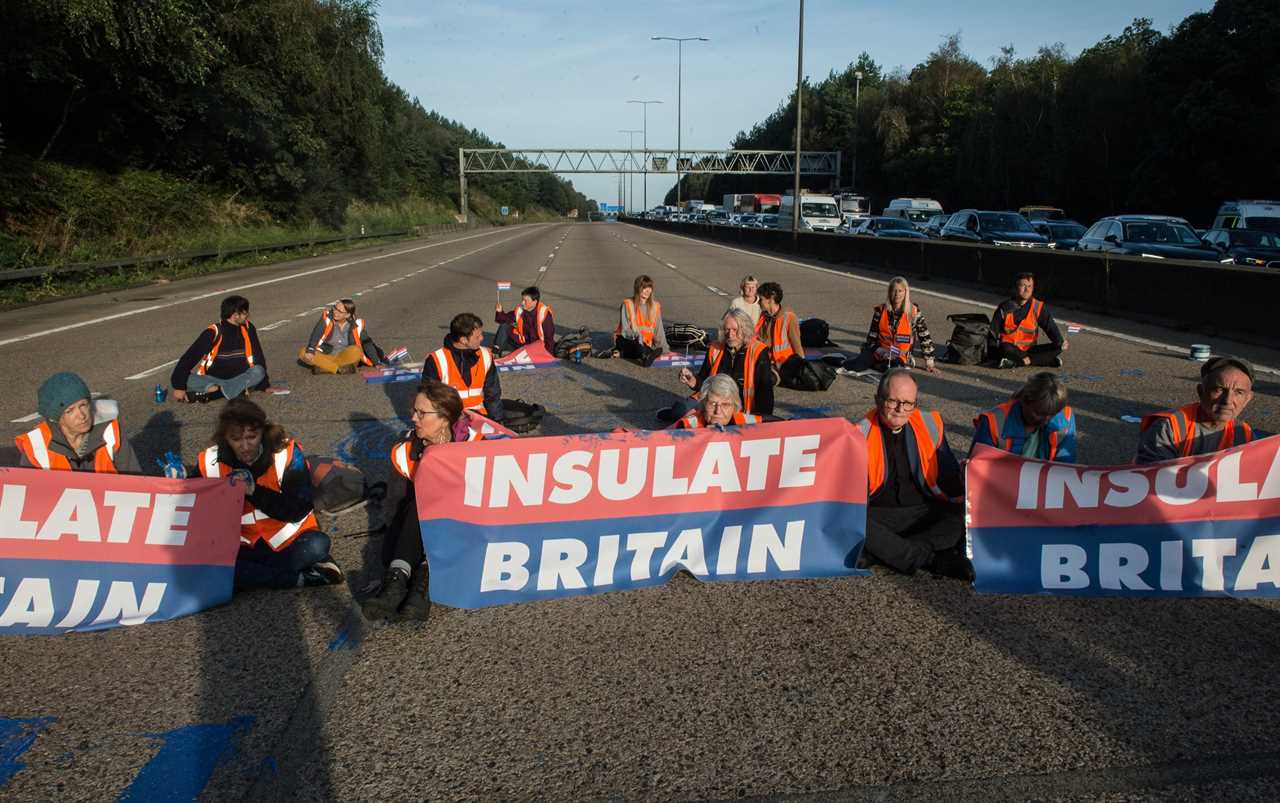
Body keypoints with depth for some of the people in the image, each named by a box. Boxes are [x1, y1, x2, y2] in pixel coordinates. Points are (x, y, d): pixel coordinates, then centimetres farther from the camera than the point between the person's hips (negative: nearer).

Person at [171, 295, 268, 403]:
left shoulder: (248, 329, -5)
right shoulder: (213, 332, -16)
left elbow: (258, 356, 2)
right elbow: (190, 357, -16)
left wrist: (265, 385, -1)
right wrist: (179, 386, -20)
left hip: (238, 378, 2)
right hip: (212, 379, -2)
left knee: (258, 372, -28)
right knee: (187, 379, -29)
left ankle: (214, 392, -32)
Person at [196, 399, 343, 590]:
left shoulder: (287, 453, -13)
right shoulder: (210, 463, -5)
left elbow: (299, 510, -14)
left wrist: (254, 490, -24)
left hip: (288, 543, -2)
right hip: (242, 548, 2)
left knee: (318, 544, -32)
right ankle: (301, 578, -25)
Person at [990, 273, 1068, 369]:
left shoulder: (1038, 308, 0)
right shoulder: (1005, 307, -3)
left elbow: (1050, 326, -8)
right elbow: (993, 331, -1)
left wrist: (1061, 342, -25)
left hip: (1028, 349, 3)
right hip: (1009, 349, -3)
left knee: (1057, 348, -17)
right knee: (1005, 349, -38)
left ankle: (1015, 362, -25)